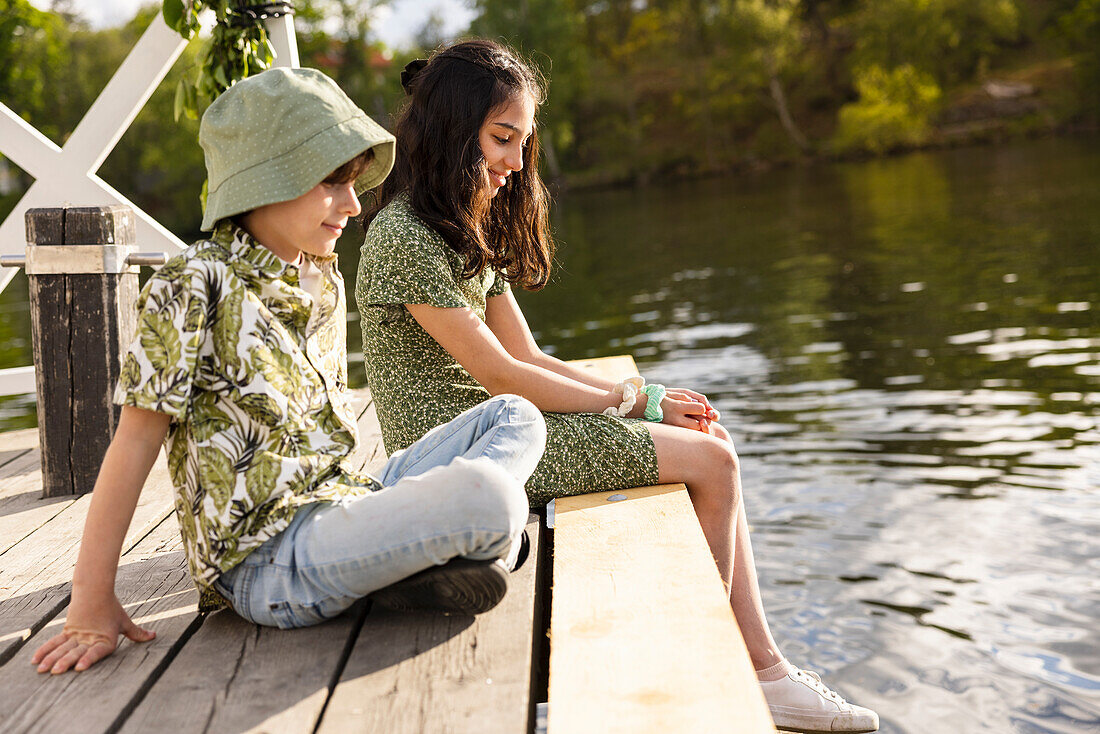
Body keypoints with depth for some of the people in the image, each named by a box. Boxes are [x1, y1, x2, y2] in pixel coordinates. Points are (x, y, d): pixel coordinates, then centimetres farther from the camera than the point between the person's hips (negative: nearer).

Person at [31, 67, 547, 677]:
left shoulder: (324, 280, 13)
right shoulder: (194, 284, -11)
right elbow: (136, 437, -10)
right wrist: (92, 599, -10)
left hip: (337, 501, 9)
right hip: (269, 558, -9)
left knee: (515, 416, 11)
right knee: (488, 495, -32)